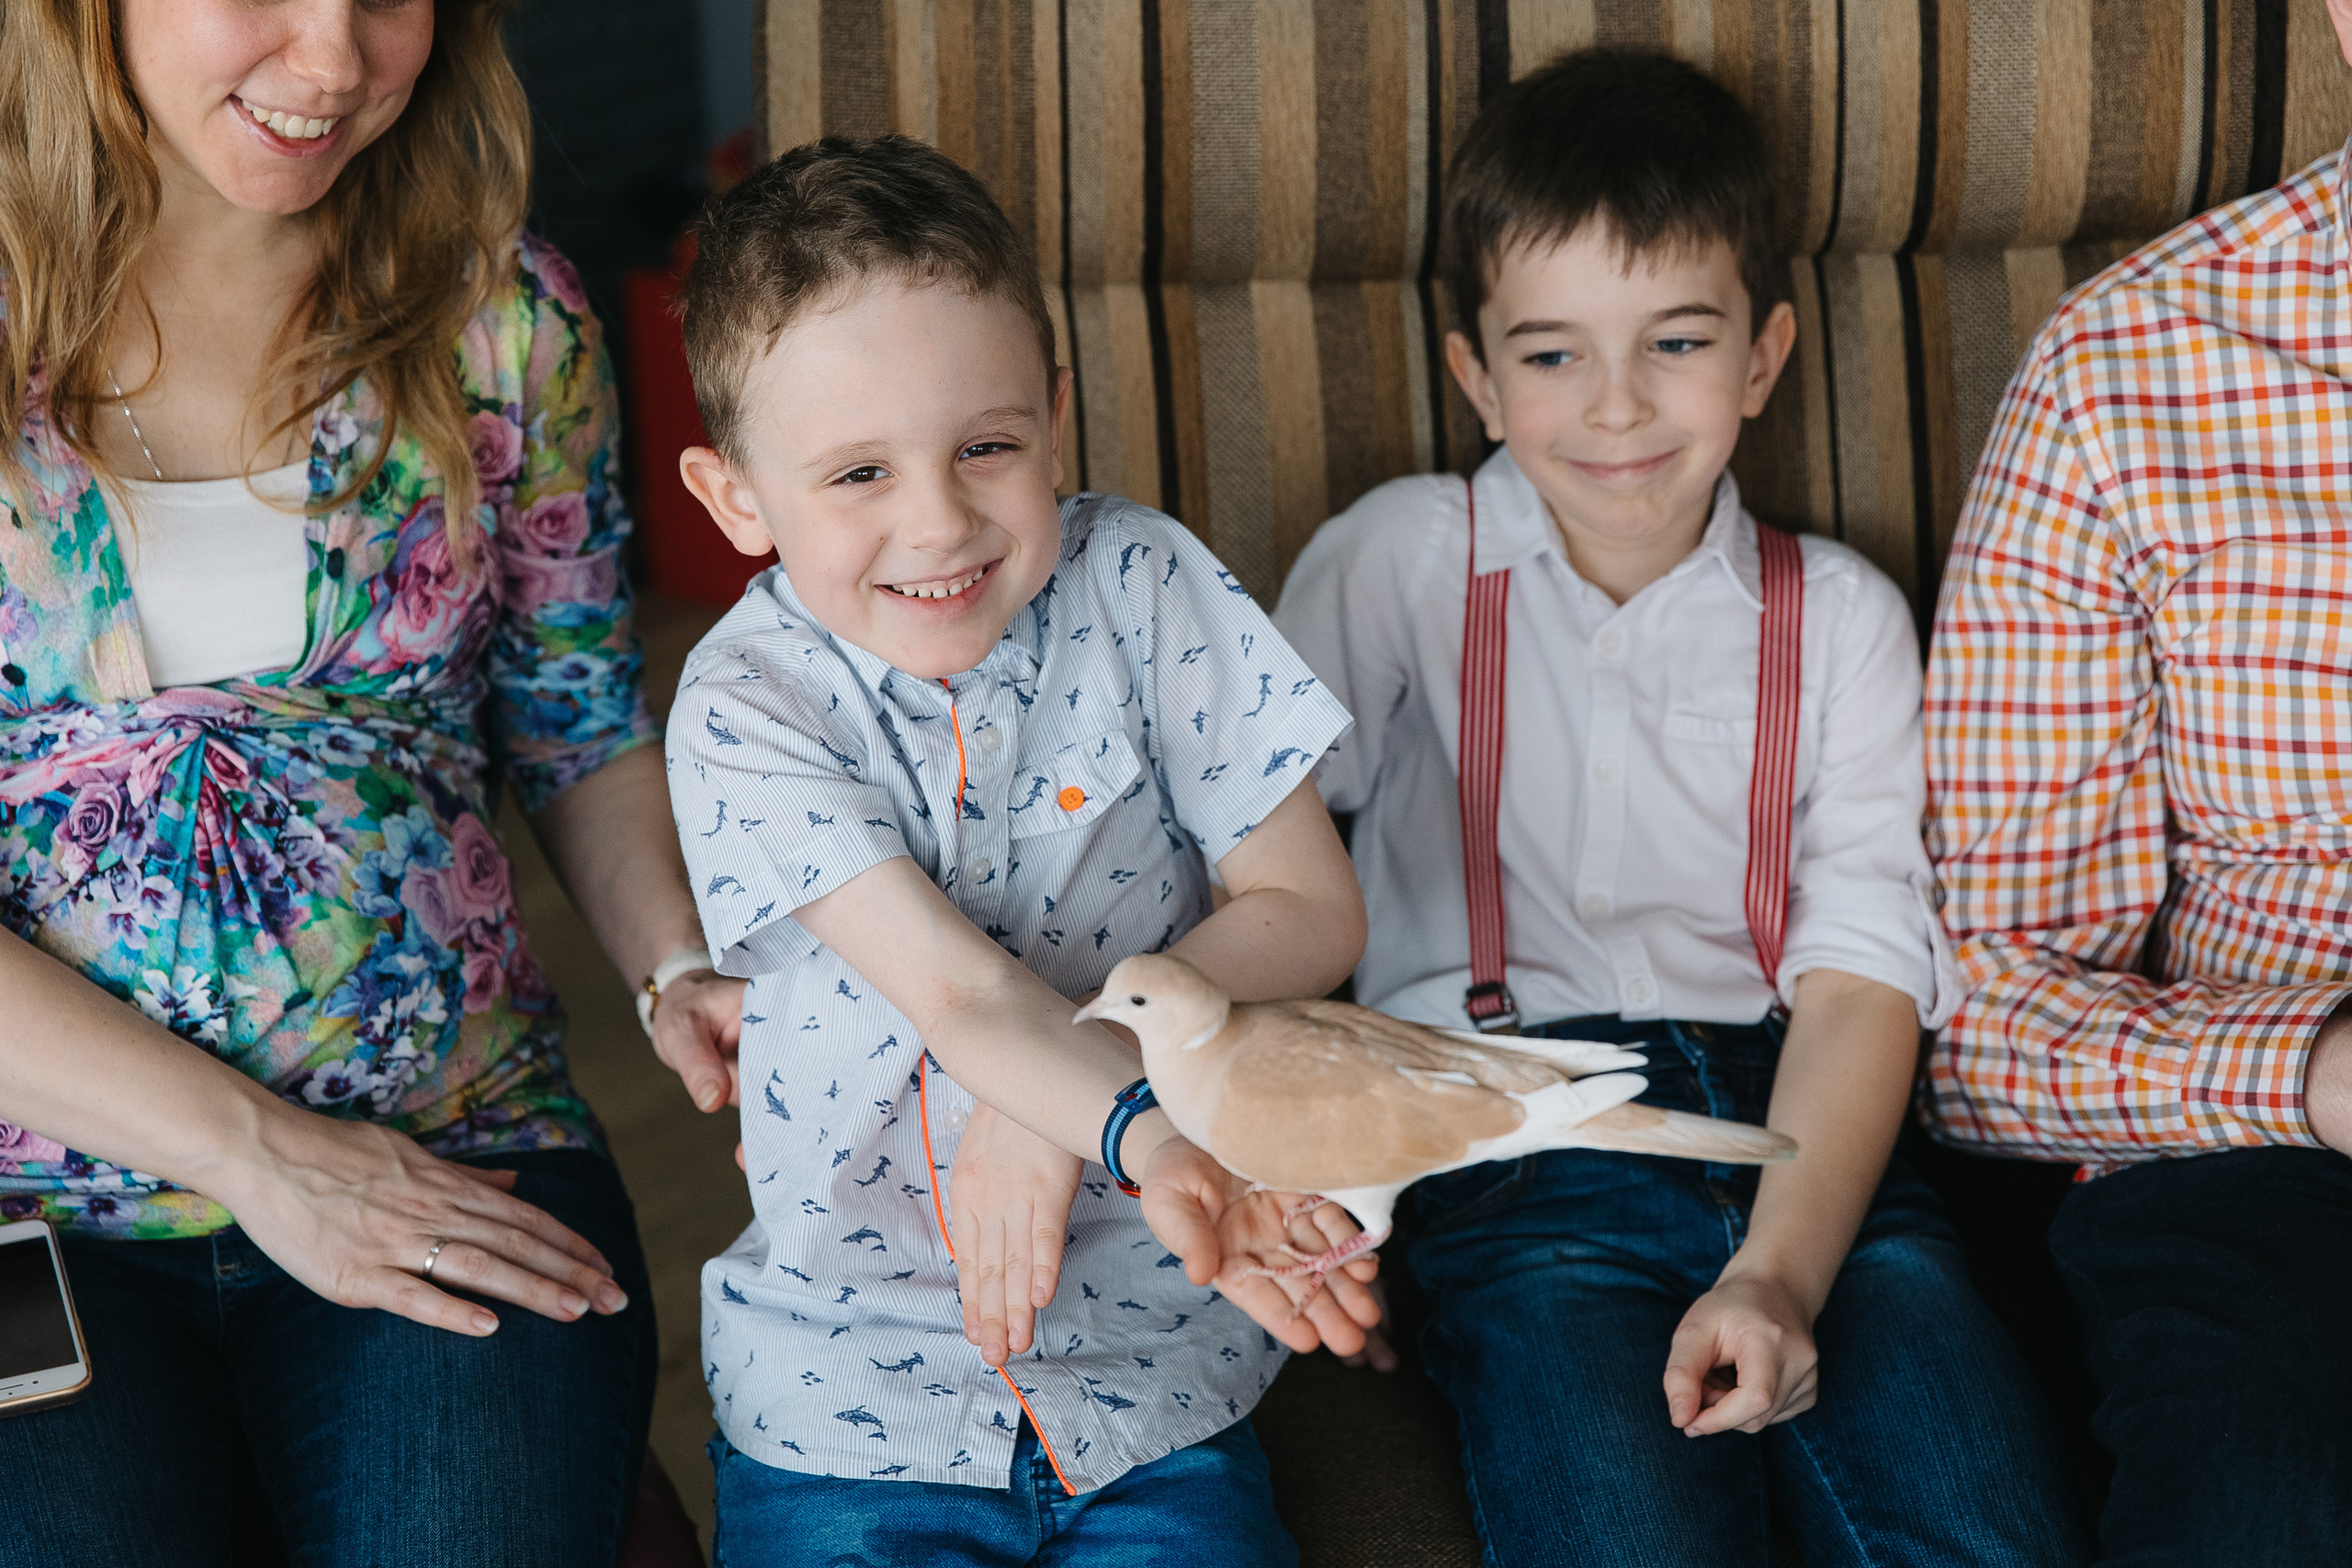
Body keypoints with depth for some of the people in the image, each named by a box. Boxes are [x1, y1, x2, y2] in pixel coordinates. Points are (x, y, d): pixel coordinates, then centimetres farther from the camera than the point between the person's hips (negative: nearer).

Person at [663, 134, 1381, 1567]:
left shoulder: (1142, 590, -4)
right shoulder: (748, 708, -11)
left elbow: (1312, 909, -3)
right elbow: (959, 990, -22)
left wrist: (1062, 1091, -15)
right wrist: (1153, 1138, -40)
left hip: (1158, 1357, 1)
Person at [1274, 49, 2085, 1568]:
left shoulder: (1840, 617, 12)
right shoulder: (1401, 562, 9)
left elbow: (1863, 975, 3)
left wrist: (1781, 1274, -12)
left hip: (1791, 1129, 2)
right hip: (1514, 1144, -2)